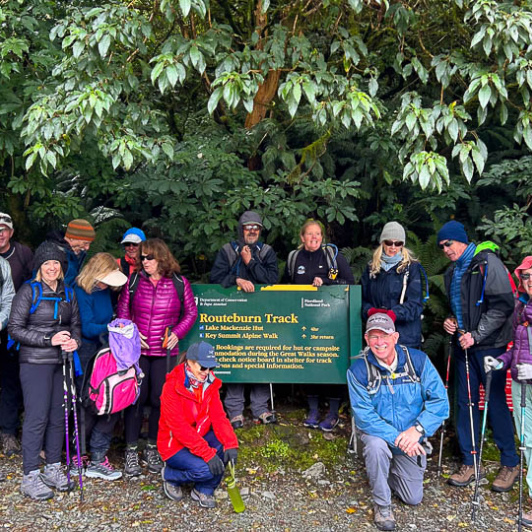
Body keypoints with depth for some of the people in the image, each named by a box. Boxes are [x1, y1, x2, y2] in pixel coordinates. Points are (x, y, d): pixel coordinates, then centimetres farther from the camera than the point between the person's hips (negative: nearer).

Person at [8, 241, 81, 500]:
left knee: (58, 416, 10)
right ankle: (30, 477, 8)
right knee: (37, 418, -4)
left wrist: (75, 340, -6)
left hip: (62, 362, 5)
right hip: (35, 362, -5)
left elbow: (75, 324, 17)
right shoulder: (29, 291, -6)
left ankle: (53, 467, 24)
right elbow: (15, 329, -9)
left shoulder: (68, 293, 10)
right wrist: (49, 339, -16)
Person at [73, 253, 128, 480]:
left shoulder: (104, 290, 6)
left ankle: (97, 459, 12)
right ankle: (77, 457, 19)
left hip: (104, 350, 7)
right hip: (86, 353, -7)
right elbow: (86, 327, -19)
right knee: (89, 405, -1)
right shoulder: (81, 292, -15)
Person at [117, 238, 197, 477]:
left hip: (165, 352, 0)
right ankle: (131, 451, 16)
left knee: (160, 399, 6)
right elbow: (122, 311, 8)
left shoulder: (179, 283, -1)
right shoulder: (133, 281, 2)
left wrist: (177, 333, -7)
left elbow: (191, 313, 6)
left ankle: (152, 449, 25)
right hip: (137, 350, 0)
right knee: (136, 398, 2)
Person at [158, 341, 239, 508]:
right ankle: (170, 475, 5)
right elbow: (179, 428, -26)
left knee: (227, 444, -21)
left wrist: (231, 444, -25)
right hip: (174, 445, -6)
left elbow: (218, 416, -7)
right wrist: (208, 454, -32)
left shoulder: (210, 383, -1)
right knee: (205, 469, -27)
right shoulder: (172, 387, -21)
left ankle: (203, 491, -1)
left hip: (200, 437, 6)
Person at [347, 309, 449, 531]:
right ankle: (382, 505, -10)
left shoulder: (418, 360, -13)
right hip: (379, 434, -2)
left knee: (413, 498, 6)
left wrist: (417, 429, -27)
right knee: (376, 446, -36)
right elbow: (363, 415, -21)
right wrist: (396, 438, -30)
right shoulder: (358, 369, -18)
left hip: (412, 439, 2)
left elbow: (440, 400, -15)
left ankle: (390, 470, 39)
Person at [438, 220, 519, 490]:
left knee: (496, 402, 0)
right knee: (465, 402, 9)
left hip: (489, 345, -7)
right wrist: (451, 321, 6)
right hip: (463, 345, 7)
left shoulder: (487, 263, -10)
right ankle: (469, 462, 20)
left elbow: (503, 305, -16)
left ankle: (510, 463, 18)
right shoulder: (452, 272, 14)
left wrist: (476, 334, -17)